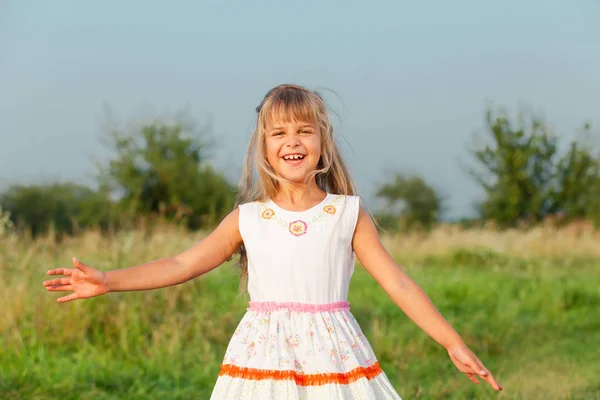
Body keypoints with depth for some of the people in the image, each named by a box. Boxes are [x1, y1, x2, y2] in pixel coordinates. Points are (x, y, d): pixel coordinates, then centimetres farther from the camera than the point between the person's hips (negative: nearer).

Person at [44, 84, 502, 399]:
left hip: (333, 361, -1)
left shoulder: (348, 215, 2)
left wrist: (455, 345, -6)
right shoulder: (248, 219, 6)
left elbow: (399, 283, 0)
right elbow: (182, 265, 5)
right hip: (263, 358, 1)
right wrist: (109, 281, -3)